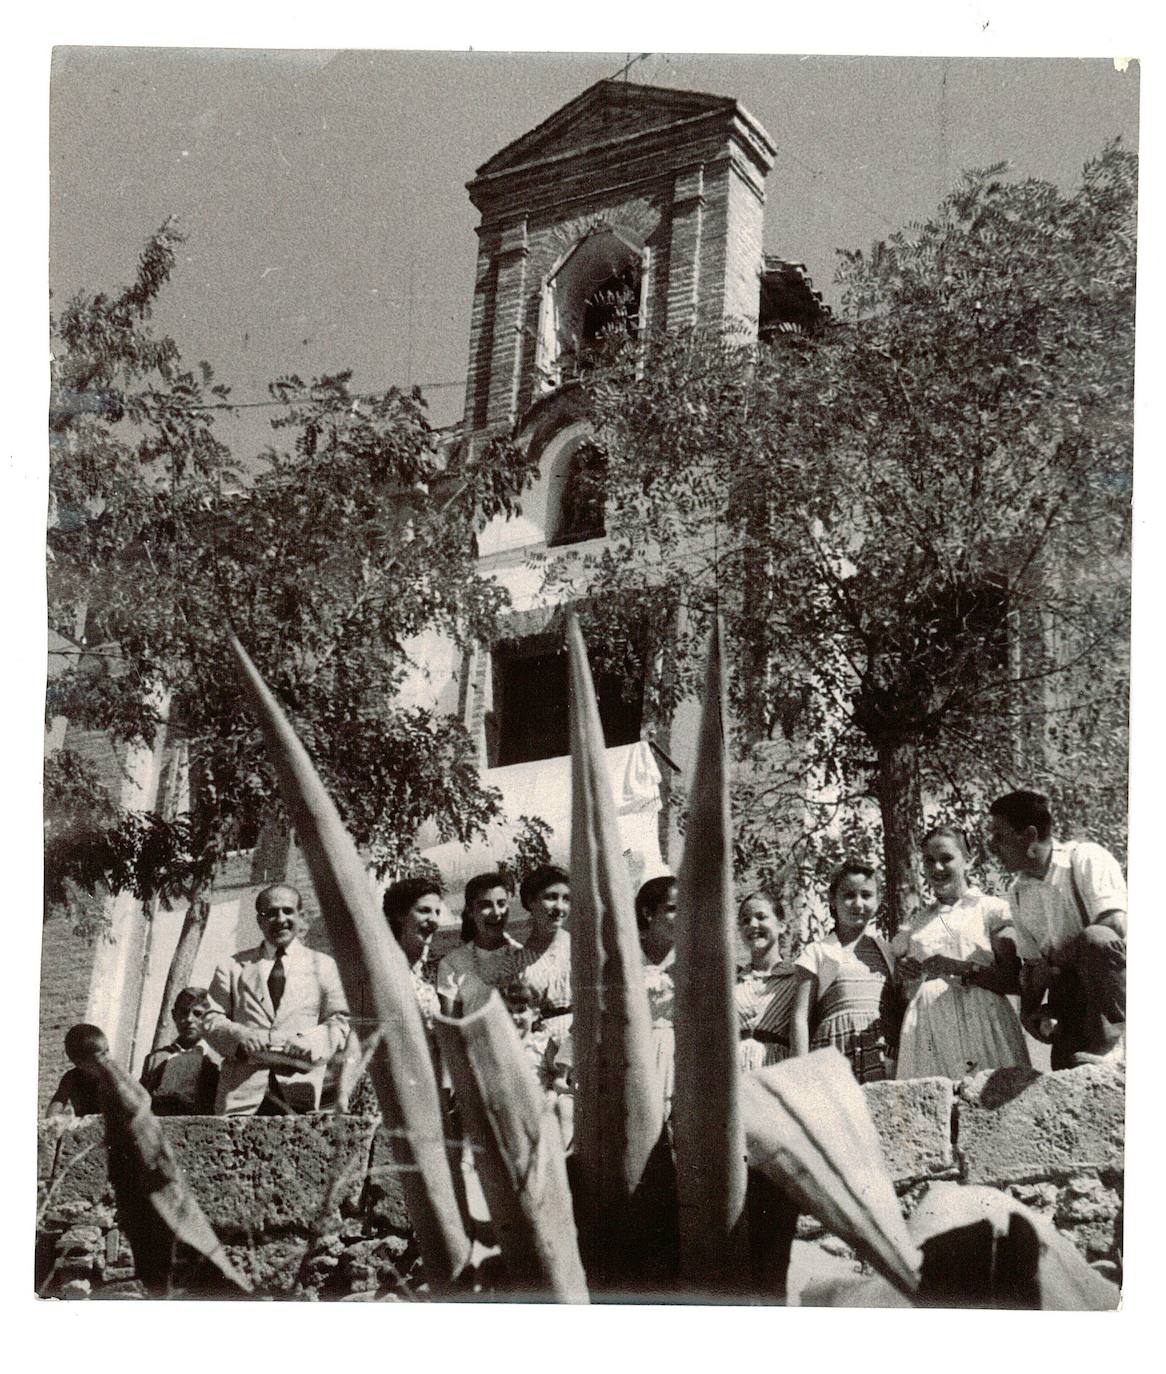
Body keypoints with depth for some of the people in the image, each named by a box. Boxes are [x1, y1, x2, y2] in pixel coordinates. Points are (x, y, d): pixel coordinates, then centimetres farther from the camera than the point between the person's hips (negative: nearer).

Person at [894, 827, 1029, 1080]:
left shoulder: (991, 908, 8)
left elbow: (1012, 979, -2)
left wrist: (960, 969, -13)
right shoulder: (916, 924, 20)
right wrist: (905, 976, 1)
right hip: (927, 1035, 3)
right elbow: (900, 992, 22)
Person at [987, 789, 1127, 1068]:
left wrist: (1054, 959, -18)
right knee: (1066, 1066, -23)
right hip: (1071, 987, 4)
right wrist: (1029, 1011, -4)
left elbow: (1116, 926, -25)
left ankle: (1109, 1043, -23)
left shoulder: (1086, 860, -11)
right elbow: (1031, 962, 13)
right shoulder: (1017, 892, 10)